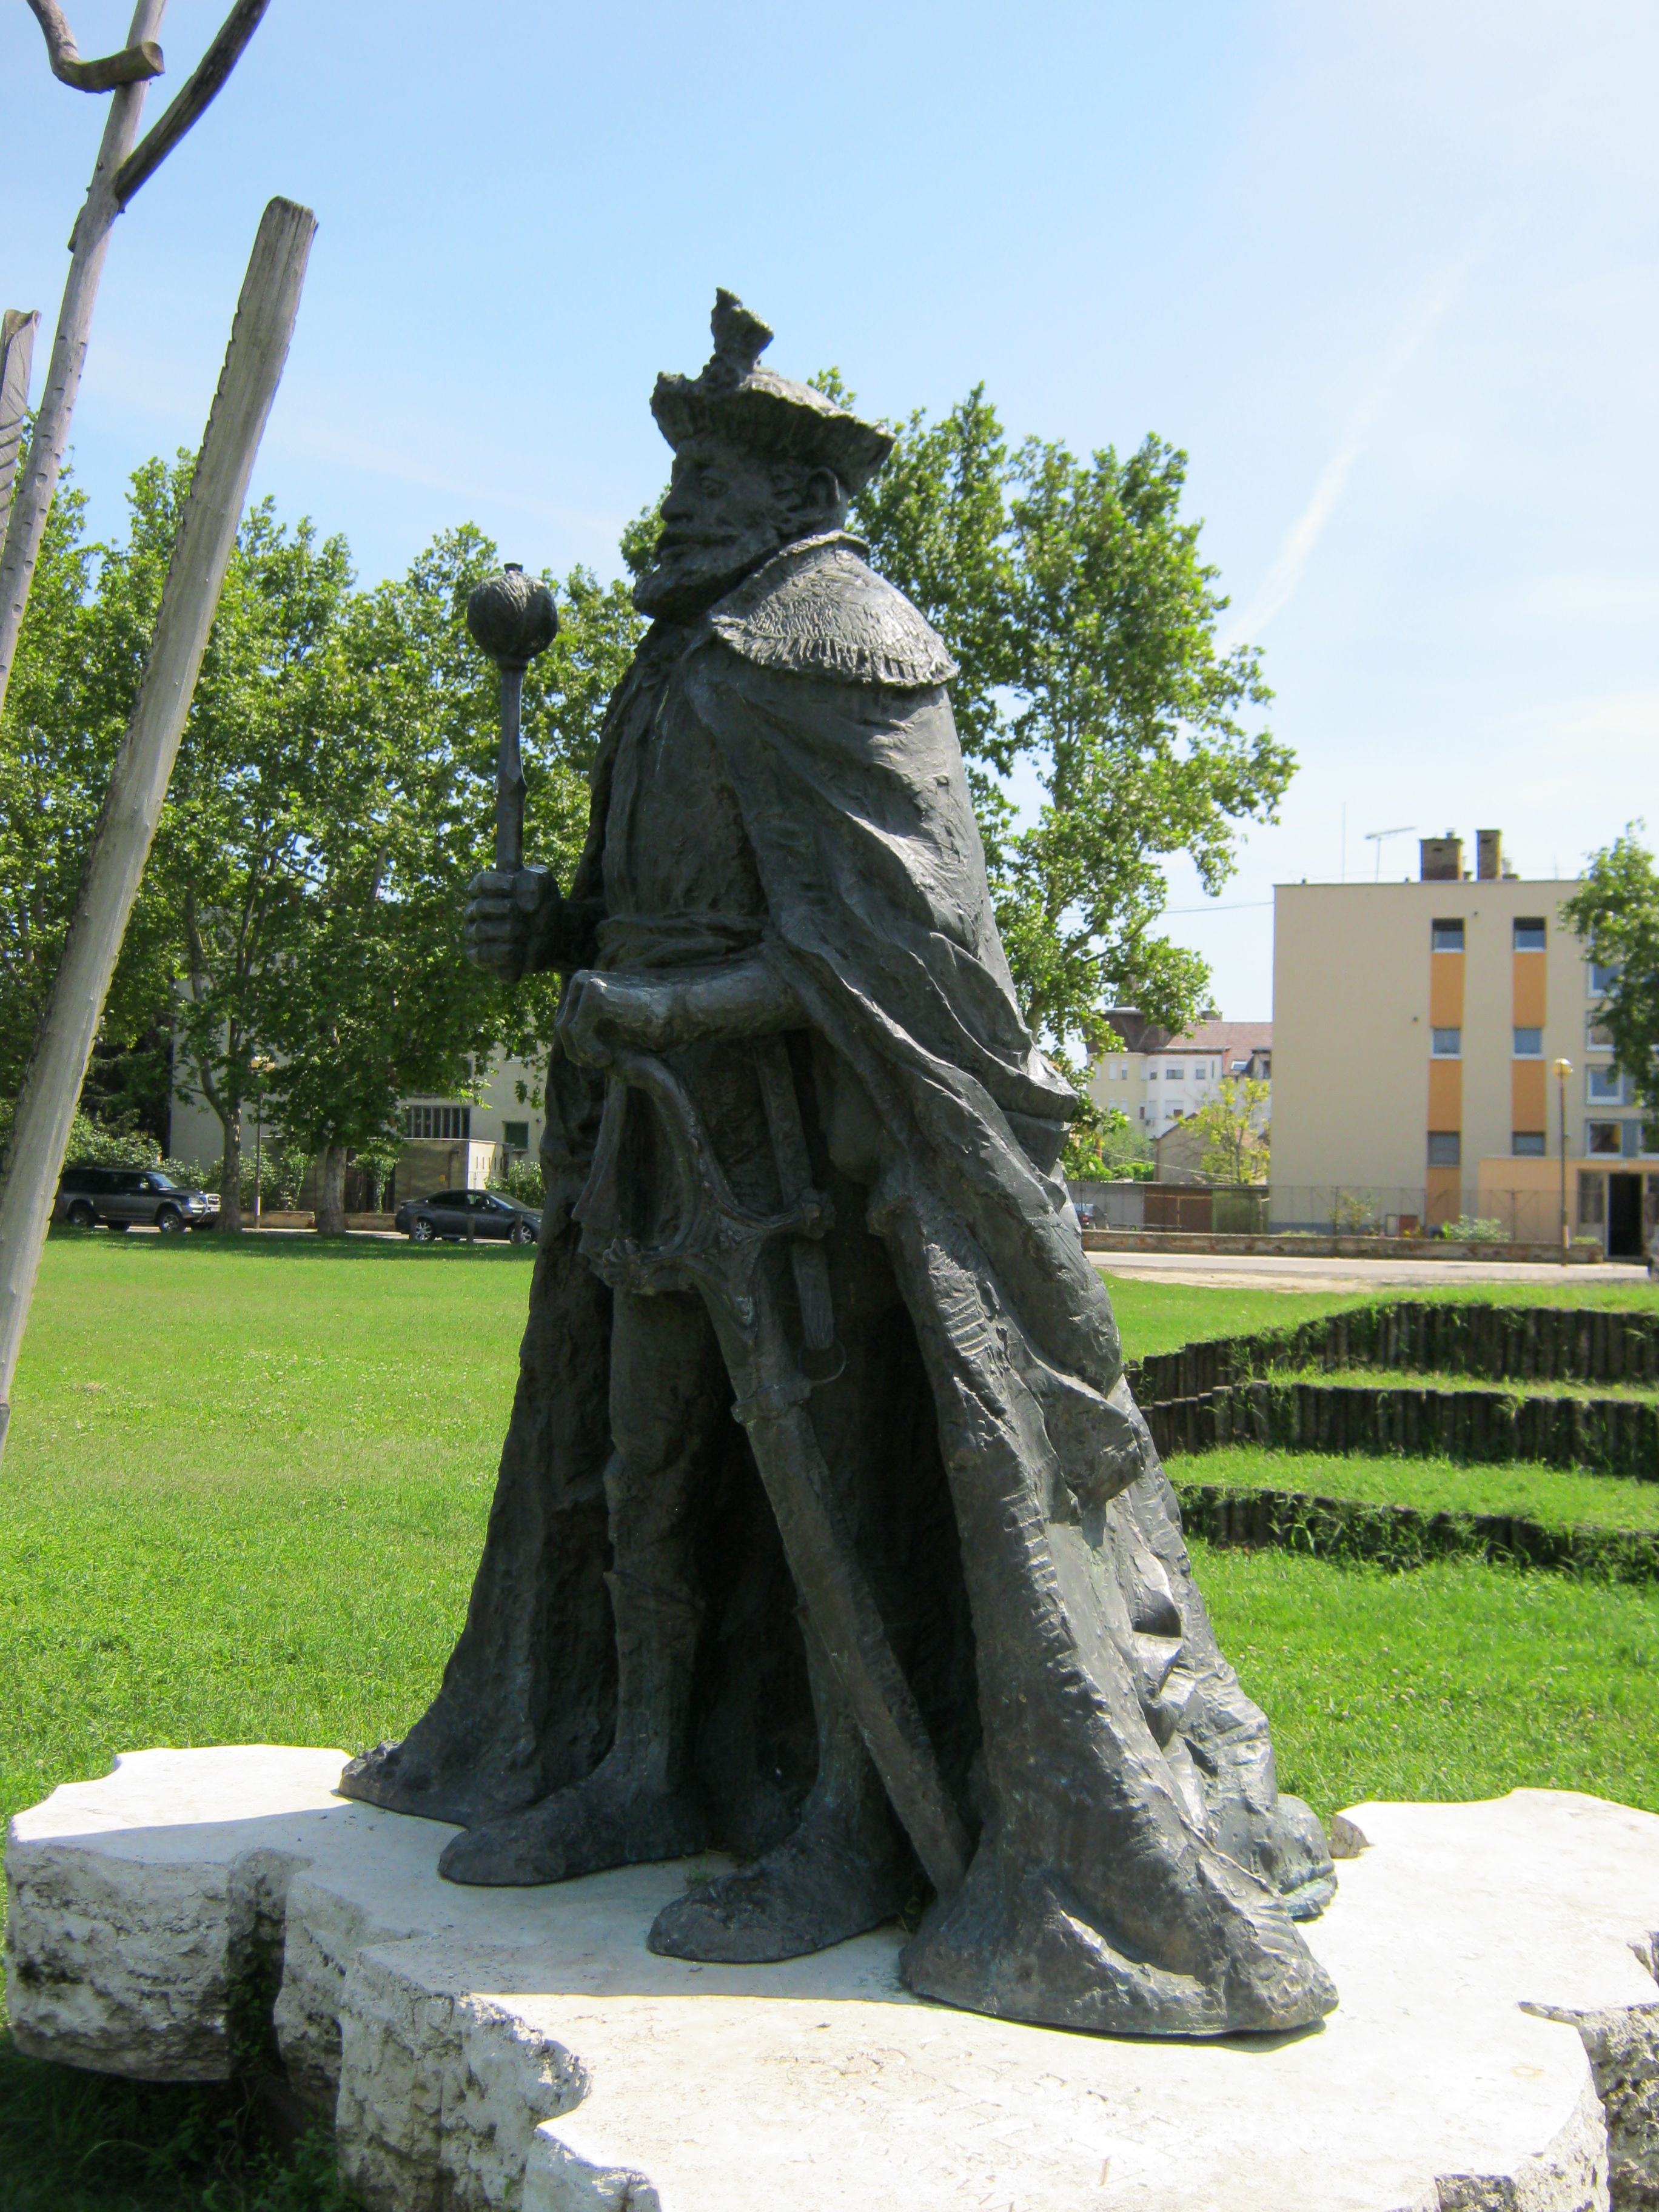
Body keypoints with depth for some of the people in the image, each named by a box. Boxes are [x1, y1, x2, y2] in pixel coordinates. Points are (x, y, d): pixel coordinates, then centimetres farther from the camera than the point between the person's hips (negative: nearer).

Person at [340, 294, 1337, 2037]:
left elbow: (894, 940, -17)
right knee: (638, 1455, 12)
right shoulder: (685, 665, 19)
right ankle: (643, 1773, 25)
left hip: (795, 1123, -9)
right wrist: (552, 929, 5)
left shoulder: (836, 648, -8)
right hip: (663, 1116, 9)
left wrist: (673, 1010, -21)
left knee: (817, 1463, -5)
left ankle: (850, 1830, 5)